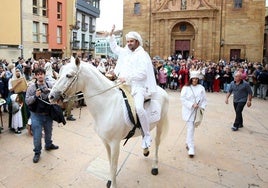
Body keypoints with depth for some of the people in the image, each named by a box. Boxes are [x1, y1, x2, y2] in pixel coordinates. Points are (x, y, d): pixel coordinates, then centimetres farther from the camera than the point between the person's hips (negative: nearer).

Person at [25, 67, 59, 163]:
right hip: (36, 115, -3)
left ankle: (48, 145, 48)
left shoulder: (50, 85, -3)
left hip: (48, 113, 3)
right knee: (37, 135, 3)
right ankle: (37, 152, 23)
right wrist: (35, 96, -25)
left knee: (48, 131, 23)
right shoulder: (32, 87, -10)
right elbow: (27, 101, -10)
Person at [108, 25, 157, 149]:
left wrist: (126, 77, -20)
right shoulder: (125, 52, 18)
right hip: (124, 85, 9)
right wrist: (111, 35, 27)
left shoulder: (142, 55, -5)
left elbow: (142, 73, -16)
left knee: (138, 108, -30)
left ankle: (147, 135, -15)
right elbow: (114, 48, 37)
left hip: (138, 86, -8)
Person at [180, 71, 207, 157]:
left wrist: (202, 107, -7)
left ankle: (188, 143, 36)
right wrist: (192, 104, -18)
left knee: (192, 128, 15)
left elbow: (204, 100, 7)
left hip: (197, 111, 3)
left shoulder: (201, 88, 4)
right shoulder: (186, 88, -4)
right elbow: (183, 99, -10)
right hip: (188, 111, -3)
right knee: (190, 128, -7)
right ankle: (191, 148, -4)